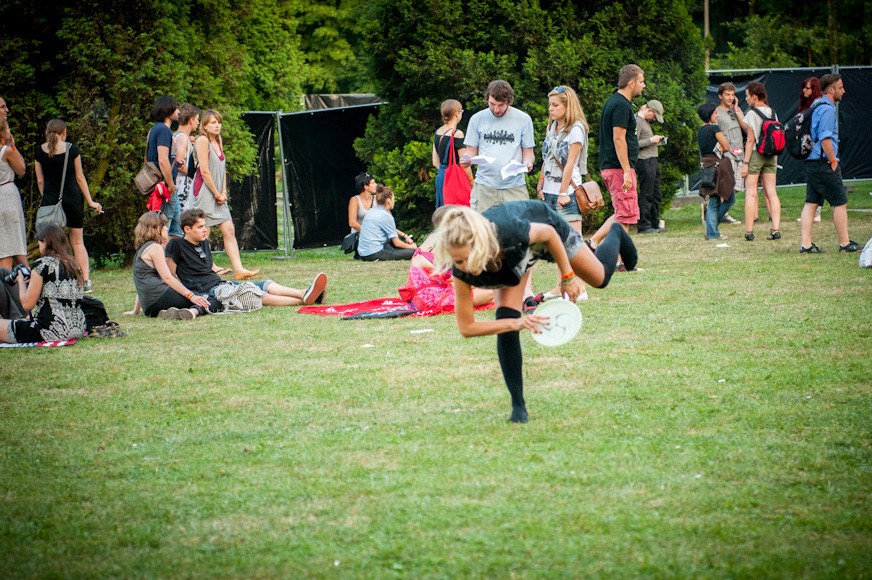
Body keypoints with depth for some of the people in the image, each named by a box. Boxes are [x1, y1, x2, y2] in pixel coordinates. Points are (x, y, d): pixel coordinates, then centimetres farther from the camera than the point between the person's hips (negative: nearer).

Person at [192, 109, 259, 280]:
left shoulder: (218, 141, 15)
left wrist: (223, 192, 4)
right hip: (205, 192, -8)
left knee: (229, 230, 2)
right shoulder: (202, 140, -11)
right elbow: (204, 171, -15)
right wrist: (217, 194, -10)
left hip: (218, 195, 8)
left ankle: (238, 269, -1)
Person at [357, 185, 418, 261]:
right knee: (412, 252, -9)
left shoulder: (371, 211, 14)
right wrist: (411, 247, 10)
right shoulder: (386, 216, -12)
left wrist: (405, 236, 25)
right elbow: (397, 243, -7)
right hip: (374, 254, -9)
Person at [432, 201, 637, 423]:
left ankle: (615, 234, 56)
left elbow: (549, 232, -25)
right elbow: (466, 327, -30)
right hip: (509, 264, 1)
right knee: (506, 319, -17)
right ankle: (518, 406, -2)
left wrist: (567, 275, -18)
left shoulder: (511, 231, -49)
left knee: (600, 277, 20)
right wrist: (515, 323, -41)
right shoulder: (461, 272, -40)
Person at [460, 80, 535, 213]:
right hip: (484, 187, 1)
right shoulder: (477, 119, 7)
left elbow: (528, 152, 10)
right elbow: (471, 151, 12)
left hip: (514, 186, 0)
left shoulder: (523, 119, 5)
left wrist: (528, 162, -13)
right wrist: (467, 161, -11)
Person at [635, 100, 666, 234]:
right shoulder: (636, 121, -11)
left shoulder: (645, 121, 20)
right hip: (644, 161, -10)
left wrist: (656, 142, 11)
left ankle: (654, 224, 18)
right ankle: (644, 226, -5)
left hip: (653, 161, 10)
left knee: (656, 195, 12)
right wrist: (651, 140, -15)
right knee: (646, 195, -8)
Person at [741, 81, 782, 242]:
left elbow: (751, 140, -13)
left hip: (755, 154, -6)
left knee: (751, 193, -2)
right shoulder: (772, 113, 9)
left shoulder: (752, 114, -11)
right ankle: (776, 229, -1)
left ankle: (749, 231, -4)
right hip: (770, 156, 6)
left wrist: (745, 163, -11)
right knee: (771, 192, 6)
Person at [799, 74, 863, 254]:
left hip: (811, 163, 10)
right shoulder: (827, 109, -14)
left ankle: (806, 244, 4)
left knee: (811, 203, 7)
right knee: (840, 203, -2)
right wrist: (833, 161, -14)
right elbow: (825, 139, -21)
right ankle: (845, 243, 3)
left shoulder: (815, 106, 17)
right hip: (823, 163, -10)